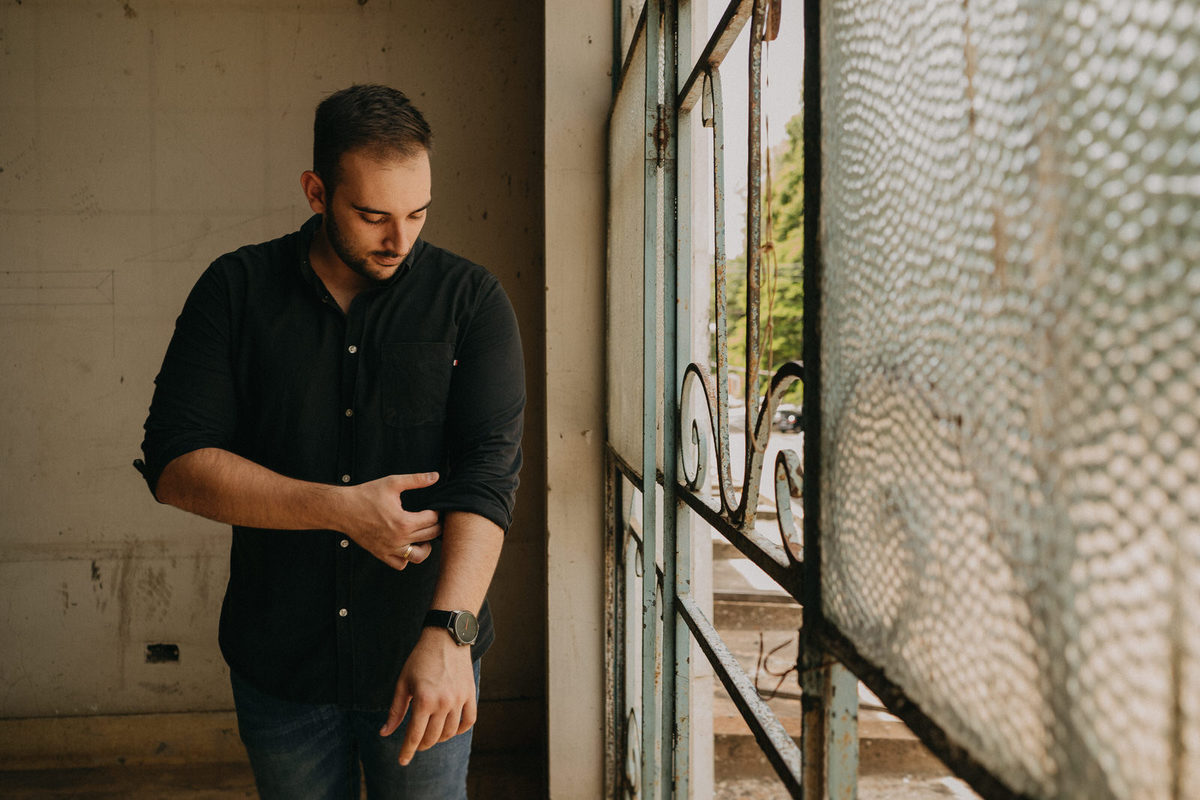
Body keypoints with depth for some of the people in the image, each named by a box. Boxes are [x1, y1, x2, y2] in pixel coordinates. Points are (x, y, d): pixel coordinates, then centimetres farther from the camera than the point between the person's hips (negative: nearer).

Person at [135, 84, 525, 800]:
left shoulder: (472, 300, -5)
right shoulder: (236, 290, -1)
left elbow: (489, 471, -16)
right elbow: (175, 461, -8)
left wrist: (449, 633, -29)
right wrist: (342, 509, -18)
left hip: (422, 663, -1)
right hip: (279, 663, 2)